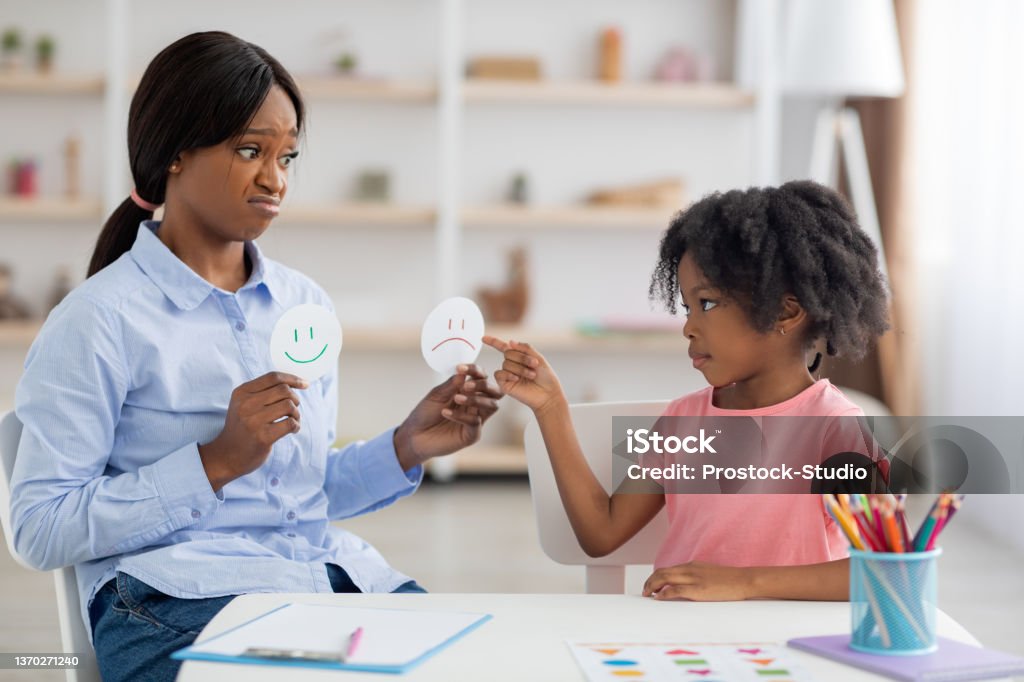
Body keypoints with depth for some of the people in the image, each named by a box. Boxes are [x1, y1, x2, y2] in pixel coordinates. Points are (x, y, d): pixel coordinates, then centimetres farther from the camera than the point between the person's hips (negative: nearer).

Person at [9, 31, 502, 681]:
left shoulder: (306, 304, 16)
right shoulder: (100, 321, -4)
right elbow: (39, 530, -8)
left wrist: (406, 447, 5)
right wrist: (217, 460, -15)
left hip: (336, 572, 6)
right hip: (182, 600, -6)